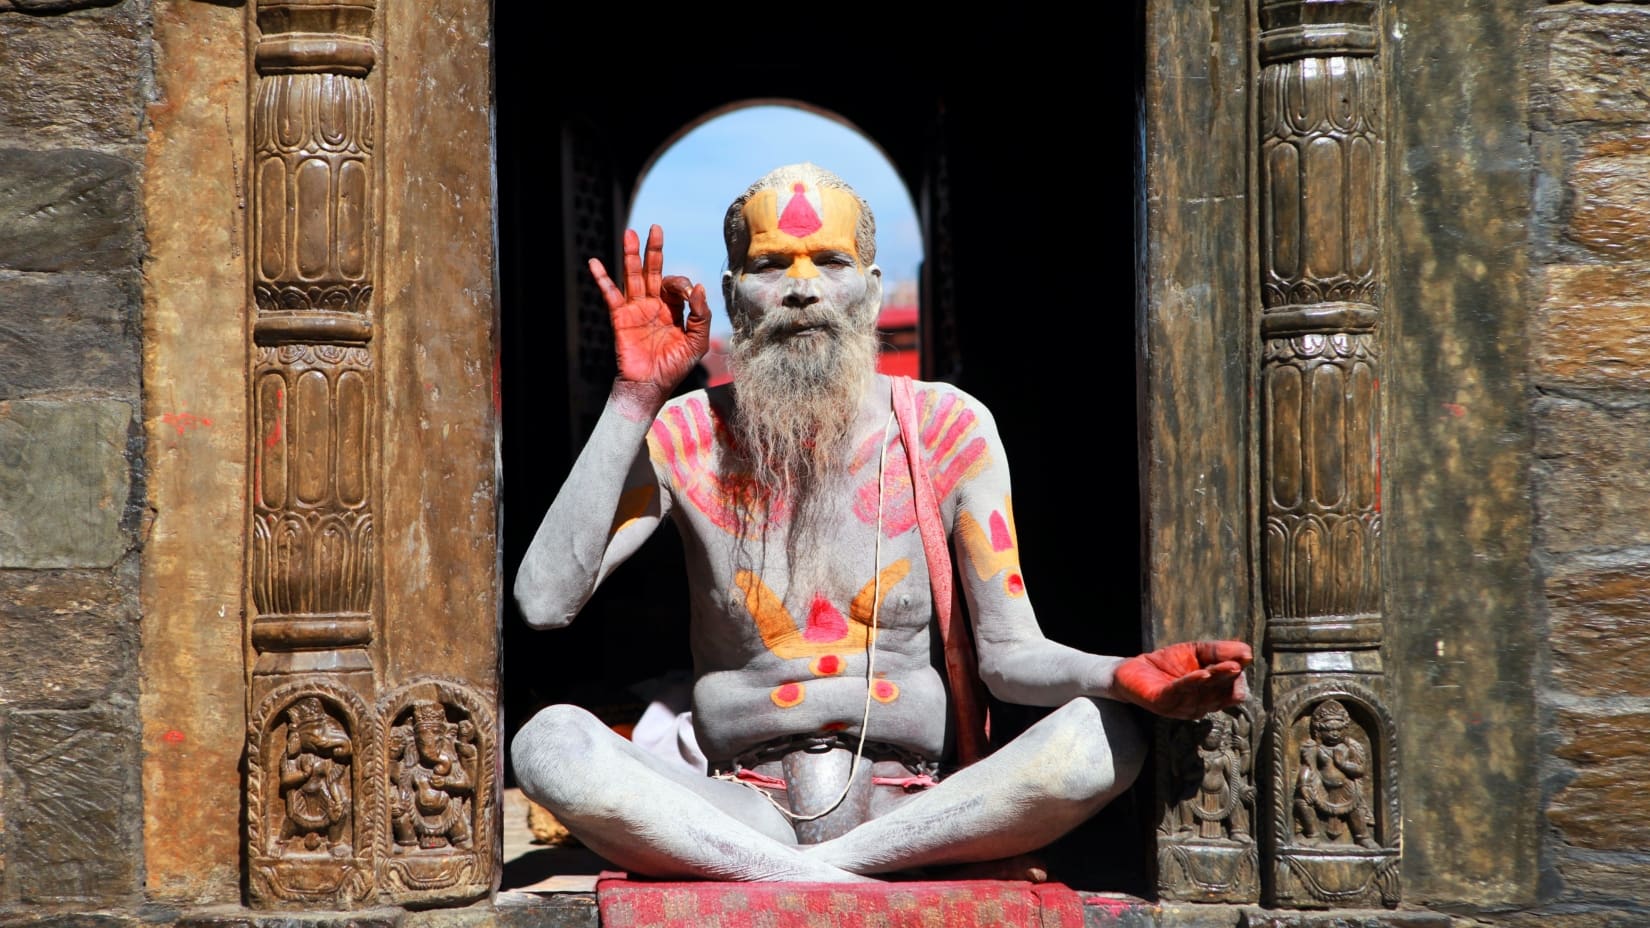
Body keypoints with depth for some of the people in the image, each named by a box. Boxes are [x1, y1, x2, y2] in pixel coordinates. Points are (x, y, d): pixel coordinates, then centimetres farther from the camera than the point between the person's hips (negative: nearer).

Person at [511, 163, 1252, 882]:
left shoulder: (947, 429, 2)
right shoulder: (685, 437, 2)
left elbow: (1009, 654, -1)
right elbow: (544, 600, -11)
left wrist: (1119, 676, -24)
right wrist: (633, 400, -12)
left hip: (914, 814, 1)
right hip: (746, 814, 0)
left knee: (1105, 738, -28)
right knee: (549, 741, -29)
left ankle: (778, 879, -24)